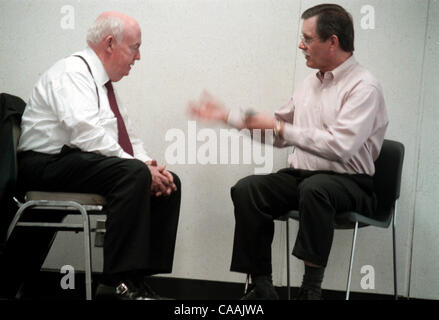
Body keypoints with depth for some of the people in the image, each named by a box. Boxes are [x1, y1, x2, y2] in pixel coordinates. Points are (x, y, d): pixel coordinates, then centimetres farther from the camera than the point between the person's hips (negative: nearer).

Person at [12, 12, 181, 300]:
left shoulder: (105, 83, 20)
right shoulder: (73, 72, -10)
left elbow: (130, 139, 24)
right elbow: (86, 133, -25)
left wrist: (148, 166, 2)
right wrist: (141, 167, -23)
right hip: (49, 166, -10)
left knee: (169, 182, -3)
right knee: (133, 174, -32)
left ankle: (143, 278, -7)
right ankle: (119, 284, -32)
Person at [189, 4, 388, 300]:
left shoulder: (364, 87, -10)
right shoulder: (312, 82, 15)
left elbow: (340, 147, -24)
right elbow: (279, 135, 24)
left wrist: (280, 127, -19)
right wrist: (226, 115, 21)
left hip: (350, 183, -7)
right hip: (301, 175, 7)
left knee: (314, 188, -38)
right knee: (246, 189, -17)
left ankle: (311, 288, -30)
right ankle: (262, 287, -14)